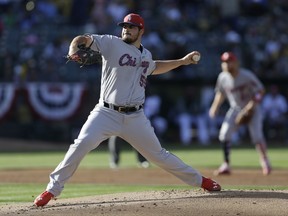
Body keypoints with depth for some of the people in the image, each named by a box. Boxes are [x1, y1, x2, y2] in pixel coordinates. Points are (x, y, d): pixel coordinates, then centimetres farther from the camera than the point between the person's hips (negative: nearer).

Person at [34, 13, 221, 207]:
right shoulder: (112, 43, -2)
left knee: (158, 154, 11)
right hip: (106, 113, -4)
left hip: (135, 117, 4)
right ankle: (53, 188, -14)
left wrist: (182, 61, 35)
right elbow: (83, 39, -14)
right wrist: (74, 50, -36)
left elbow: (153, 67, 38)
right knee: (82, 144, -24)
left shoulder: (146, 55, 14)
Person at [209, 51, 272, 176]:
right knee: (224, 134, -11)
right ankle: (226, 165, -3)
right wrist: (215, 107, -4)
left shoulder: (247, 75, -21)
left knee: (256, 135, -18)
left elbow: (261, 90, -16)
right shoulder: (223, 77, -7)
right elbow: (221, 93, 9)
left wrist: (253, 104, -28)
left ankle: (265, 162, 2)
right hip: (235, 109, 4)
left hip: (252, 109, -4)